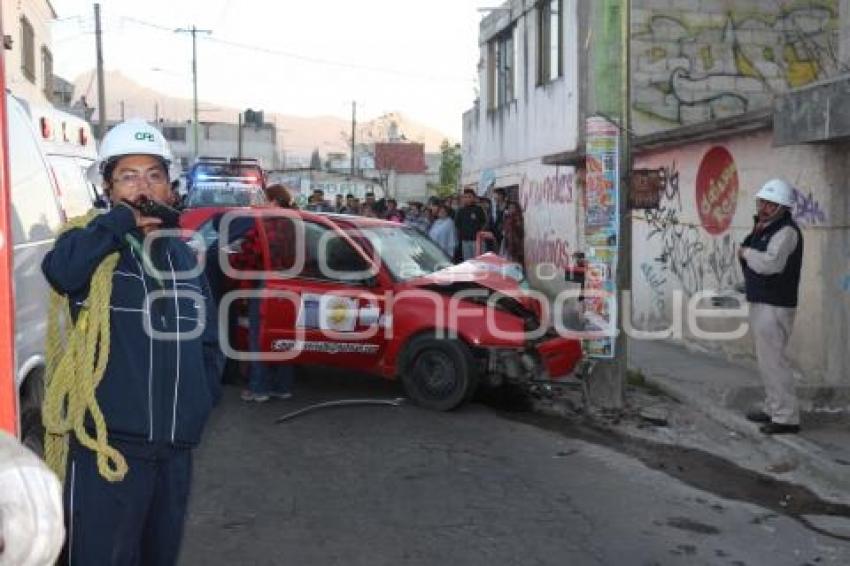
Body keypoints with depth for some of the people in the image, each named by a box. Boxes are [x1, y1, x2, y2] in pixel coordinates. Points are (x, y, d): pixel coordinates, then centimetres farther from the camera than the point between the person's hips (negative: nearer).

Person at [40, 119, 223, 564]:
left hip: (176, 445, 6)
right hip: (107, 442, -6)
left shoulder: (182, 256, 12)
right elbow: (59, 269, -30)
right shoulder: (93, 244, -4)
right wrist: (121, 220, -20)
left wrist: (201, 402, 8)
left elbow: (207, 340, 19)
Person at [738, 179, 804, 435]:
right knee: (767, 359, 17)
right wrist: (755, 235, -1)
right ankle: (773, 409, 27)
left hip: (775, 306, -10)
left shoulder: (786, 231, -16)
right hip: (760, 303, 10)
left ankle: (787, 417, -3)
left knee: (773, 359, -9)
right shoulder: (765, 228, 17)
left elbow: (770, 263, -30)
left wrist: (747, 252, -13)